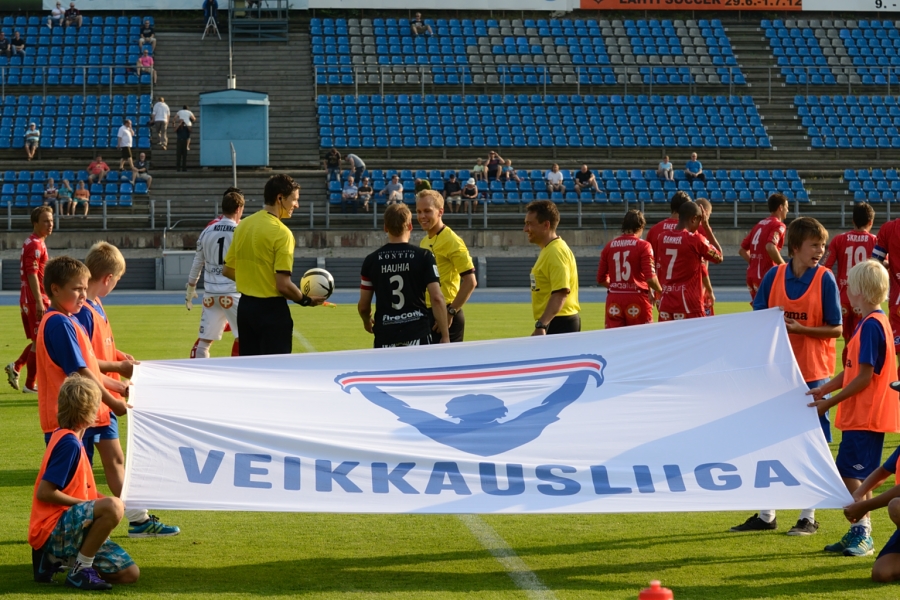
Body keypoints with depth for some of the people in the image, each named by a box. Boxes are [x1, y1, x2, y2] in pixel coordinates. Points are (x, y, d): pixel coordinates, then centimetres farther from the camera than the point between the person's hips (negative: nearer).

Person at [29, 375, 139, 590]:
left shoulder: (65, 438, 13)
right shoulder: (69, 443, -16)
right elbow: (44, 492, -21)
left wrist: (95, 501, 6)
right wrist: (96, 505, -16)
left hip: (68, 527, 10)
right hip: (53, 530, -10)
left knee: (130, 574, 5)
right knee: (113, 507, -34)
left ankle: (52, 559, 13)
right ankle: (80, 571, -19)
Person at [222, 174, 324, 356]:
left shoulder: (243, 225, 5)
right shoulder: (281, 233, -17)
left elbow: (227, 270, 14)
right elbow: (284, 285, -20)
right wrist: (307, 300, -4)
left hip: (245, 306, 7)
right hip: (271, 309, -7)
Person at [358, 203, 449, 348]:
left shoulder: (372, 260, 4)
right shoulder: (423, 256, -2)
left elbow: (363, 305, 10)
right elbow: (437, 298, -7)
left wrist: (367, 322, 32)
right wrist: (445, 336, -1)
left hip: (385, 337, 1)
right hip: (417, 336, -1)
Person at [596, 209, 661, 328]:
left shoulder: (609, 247, 5)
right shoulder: (643, 246, -6)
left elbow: (601, 279, 8)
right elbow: (650, 277, -13)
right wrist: (660, 290, 5)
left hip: (614, 300, 3)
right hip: (637, 299, -3)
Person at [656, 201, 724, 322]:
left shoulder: (663, 238, 6)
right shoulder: (696, 240, -10)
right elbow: (719, 257, 6)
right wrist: (707, 227, 7)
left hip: (665, 302, 6)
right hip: (688, 303, -6)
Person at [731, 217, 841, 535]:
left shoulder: (825, 279, -7)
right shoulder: (774, 276, 1)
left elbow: (836, 329, -8)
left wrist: (800, 329, -19)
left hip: (813, 373, -3)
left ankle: (809, 516, 13)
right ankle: (766, 515, 20)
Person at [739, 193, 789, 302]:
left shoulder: (759, 225, 17)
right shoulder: (778, 225, -7)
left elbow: (742, 250, 19)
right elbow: (770, 247, -25)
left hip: (751, 276, 8)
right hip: (766, 276, -8)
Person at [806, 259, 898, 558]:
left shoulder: (872, 325, -17)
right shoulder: (868, 323, 14)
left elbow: (865, 377, -19)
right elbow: (851, 371, 17)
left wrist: (831, 402, -13)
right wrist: (824, 389, 6)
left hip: (865, 416, -10)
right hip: (859, 414, 10)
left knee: (851, 473, -9)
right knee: (857, 476, 13)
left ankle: (862, 535, -5)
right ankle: (860, 533, 20)